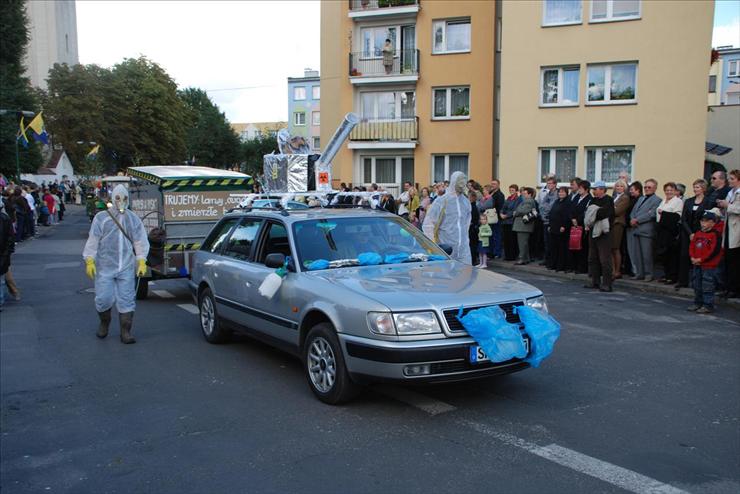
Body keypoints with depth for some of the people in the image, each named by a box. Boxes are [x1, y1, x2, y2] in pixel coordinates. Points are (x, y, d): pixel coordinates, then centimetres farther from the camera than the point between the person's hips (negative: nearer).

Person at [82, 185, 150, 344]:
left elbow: (140, 241, 8)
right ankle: (104, 323, 29)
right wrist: (89, 260, -5)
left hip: (127, 268, 2)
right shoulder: (101, 217, 2)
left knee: (126, 300, 1)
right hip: (105, 266, -1)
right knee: (104, 298, -1)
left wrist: (141, 261, 0)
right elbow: (93, 240, 2)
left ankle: (126, 332, 9)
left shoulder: (133, 219, 9)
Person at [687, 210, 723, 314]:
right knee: (697, 286, 15)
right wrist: (692, 258, -4)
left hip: (709, 266, -8)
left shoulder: (716, 235, -12)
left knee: (707, 287, -5)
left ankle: (708, 306, 2)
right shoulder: (698, 233, 12)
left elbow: (714, 251, -17)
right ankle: (698, 303, 26)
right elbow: (692, 246, 12)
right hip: (697, 265, 8)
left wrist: (701, 259, -17)